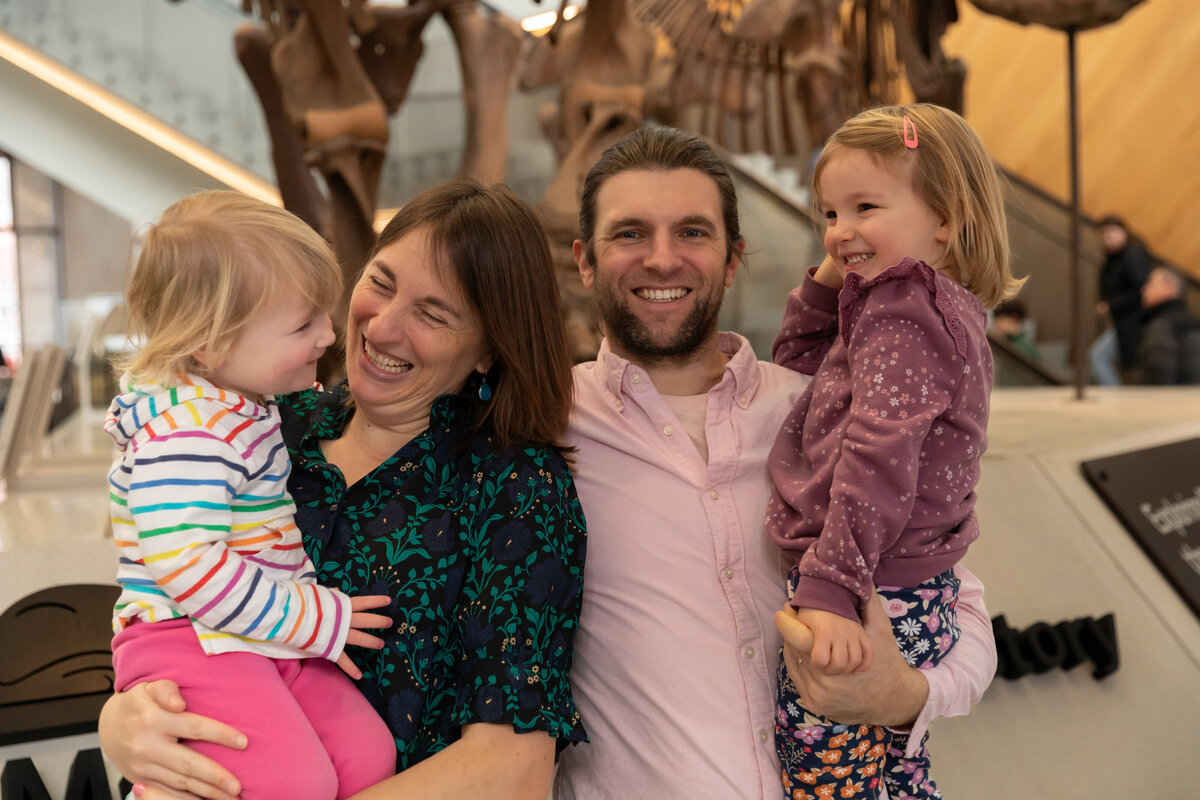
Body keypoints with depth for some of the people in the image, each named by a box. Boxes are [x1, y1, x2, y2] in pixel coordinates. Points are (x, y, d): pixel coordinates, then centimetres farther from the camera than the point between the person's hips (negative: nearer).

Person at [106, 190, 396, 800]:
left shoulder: (248, 403, 14)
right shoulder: (186, 433, -19)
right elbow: (184, 562, -26)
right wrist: (311, 618, -20)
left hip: (271, 638, 9)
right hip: (188, 641, -9)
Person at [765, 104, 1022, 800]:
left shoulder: (899, 314, -18)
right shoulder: (935, 310, 16)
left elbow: (877, 460, -29)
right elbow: (799, 364, 25)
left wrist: (830, 589, -33)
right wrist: (825, 285, 9)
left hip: (869, 604, -11)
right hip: (917, 596, 11)